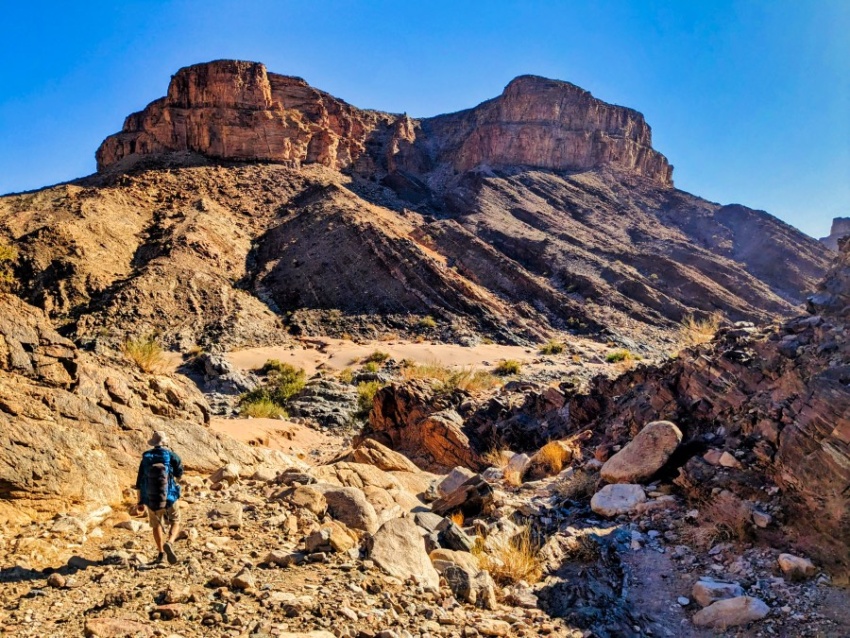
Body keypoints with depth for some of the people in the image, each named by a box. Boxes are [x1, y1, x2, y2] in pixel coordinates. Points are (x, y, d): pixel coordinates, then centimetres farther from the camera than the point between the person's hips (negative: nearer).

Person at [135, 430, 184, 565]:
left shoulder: (146, 458, -1)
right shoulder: (171, 456, -10)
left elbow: (139, 482, 2)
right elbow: (180, 472, 6)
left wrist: (140, 501, 11)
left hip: (151, 499, 3)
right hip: (170, 498, -2)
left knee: (157, 525, 23)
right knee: (175, 523, 15)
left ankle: (161, 553, 20)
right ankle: (169, 543, -12)